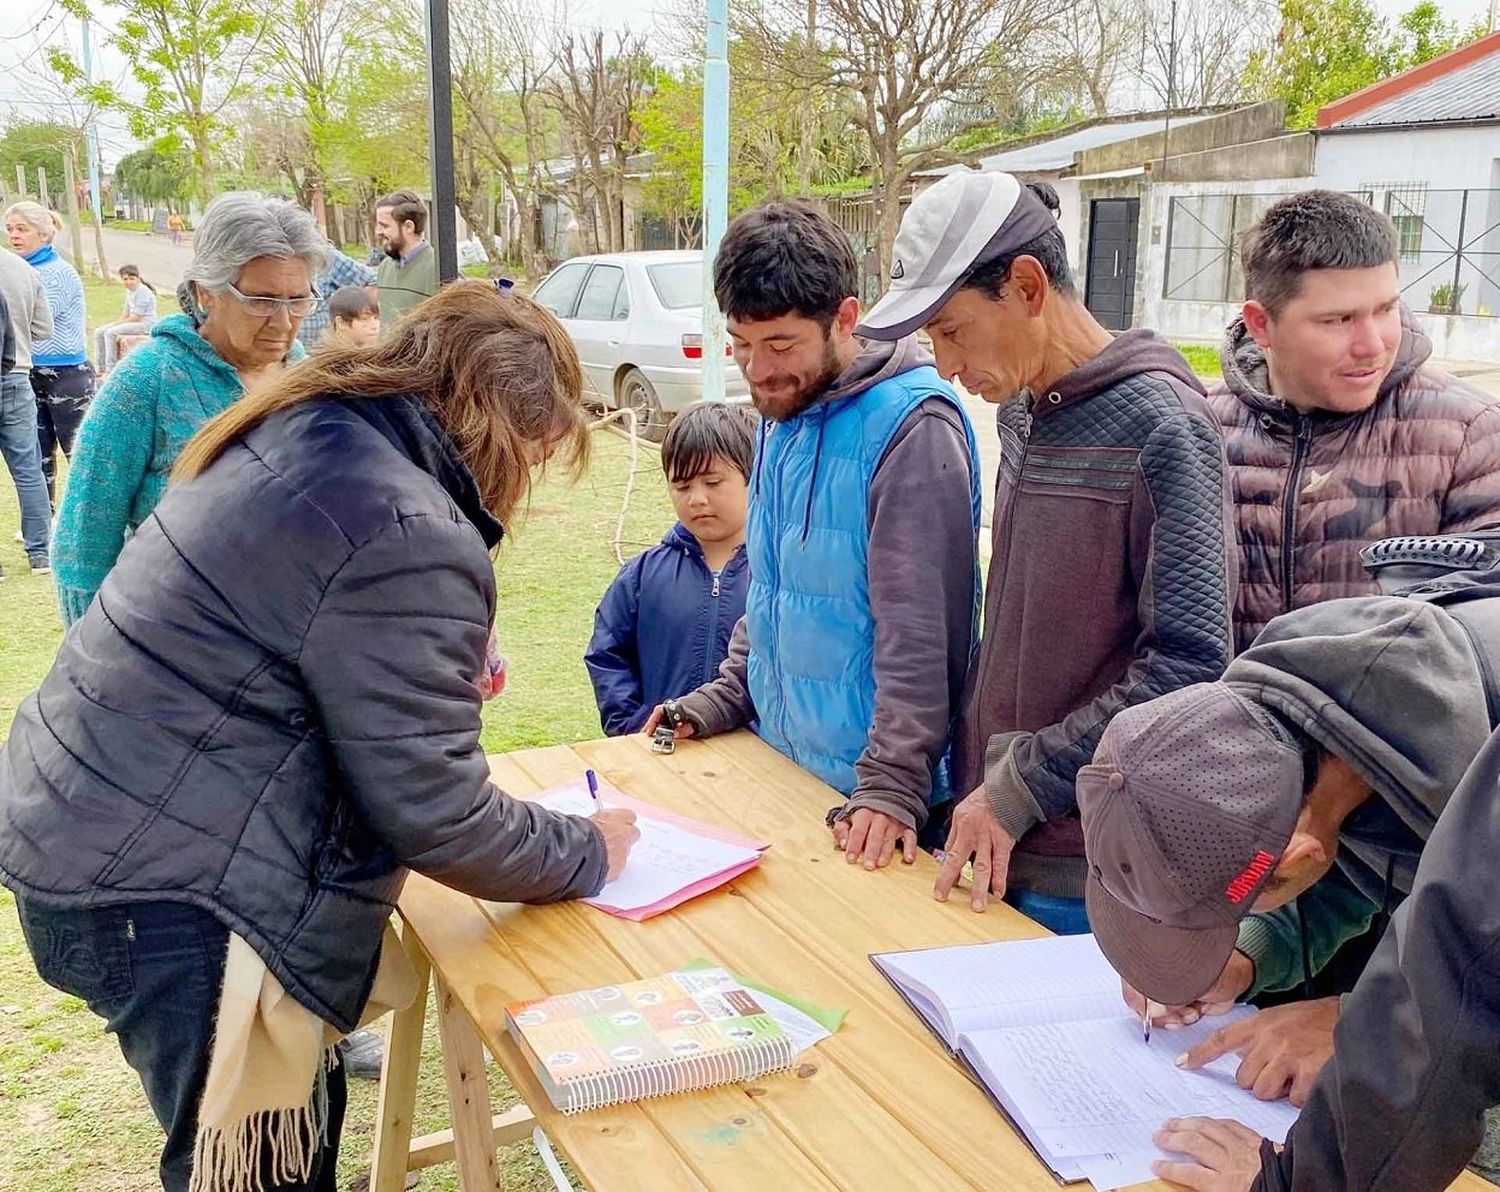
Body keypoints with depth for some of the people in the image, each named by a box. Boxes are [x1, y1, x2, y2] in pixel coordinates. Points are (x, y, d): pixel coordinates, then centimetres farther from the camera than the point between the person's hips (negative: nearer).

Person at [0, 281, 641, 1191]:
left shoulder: (307, 438, 5)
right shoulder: (407, 538, -24)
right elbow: (432, 811, -19)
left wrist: (446, 670, 14)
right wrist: (589, 853, -4)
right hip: (160, 894, -10)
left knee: (300, 1110, 22)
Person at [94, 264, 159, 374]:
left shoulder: (142, 291, -16)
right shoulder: (129, 291, 12)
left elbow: (136, 317, -20)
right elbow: (126, 312, 18)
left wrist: (117, 324, -14)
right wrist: (117, 324, 0)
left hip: (146, 324, -10)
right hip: (133, 322, 10)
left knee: (110, 333, -25)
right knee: (99, 332, 2)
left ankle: (110, 371, -20)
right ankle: (102, 368, 3)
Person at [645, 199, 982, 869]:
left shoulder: (911, 428, -20)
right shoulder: (785, 416, 7)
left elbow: (921, 633, -23)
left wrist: (893, 783, -24)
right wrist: (721, 700, 9)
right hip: (780, 760, 8)